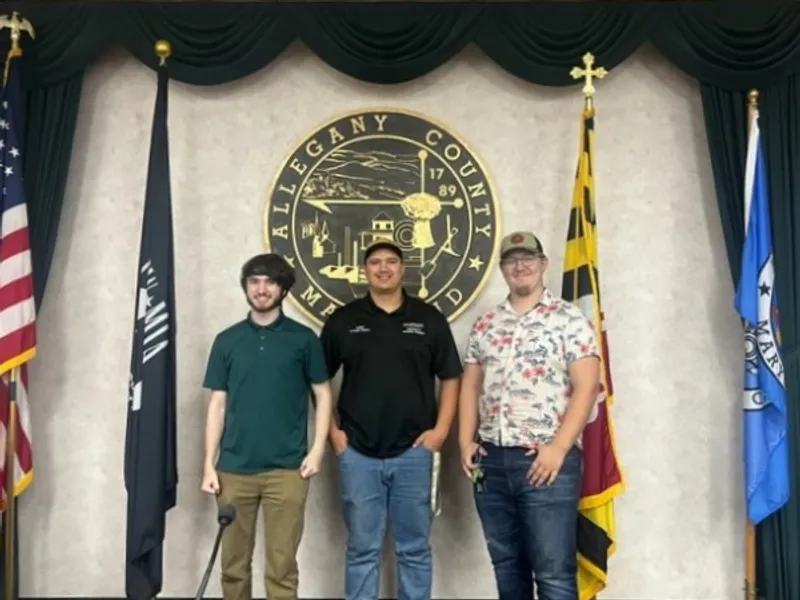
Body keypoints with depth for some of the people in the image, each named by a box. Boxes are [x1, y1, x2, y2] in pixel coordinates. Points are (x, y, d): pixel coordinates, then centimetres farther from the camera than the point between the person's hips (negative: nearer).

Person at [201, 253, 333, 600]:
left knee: (282, 565, 2)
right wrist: (209, 464, 2)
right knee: (233, 563, 10)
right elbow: (217, 405, 8)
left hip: (287, 469, -2)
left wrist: (317, 449, -6)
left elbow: (323, 394, 5)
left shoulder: (303, 339, 2)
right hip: (234, 469, 2)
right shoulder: (227, 341, 7)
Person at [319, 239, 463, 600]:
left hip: (413, 451, 0)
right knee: (362, 548, 8)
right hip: (357, 452, 0)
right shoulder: (342, 321, 4)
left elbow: (450, 377, 6)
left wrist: (441, 429, -3)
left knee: (414, 547, 9)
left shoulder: (429, 319, 4)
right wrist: (332, 430, 2)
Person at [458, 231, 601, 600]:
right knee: (506, 564, 15)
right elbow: (470, 386, 16)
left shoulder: (569, 319, -2)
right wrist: (466, 441, 3)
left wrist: (558, 448, -16)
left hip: (547, 460, -5)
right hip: (492, 461, 5)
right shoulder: (485, 325, 13)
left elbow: (586, 387, -9)